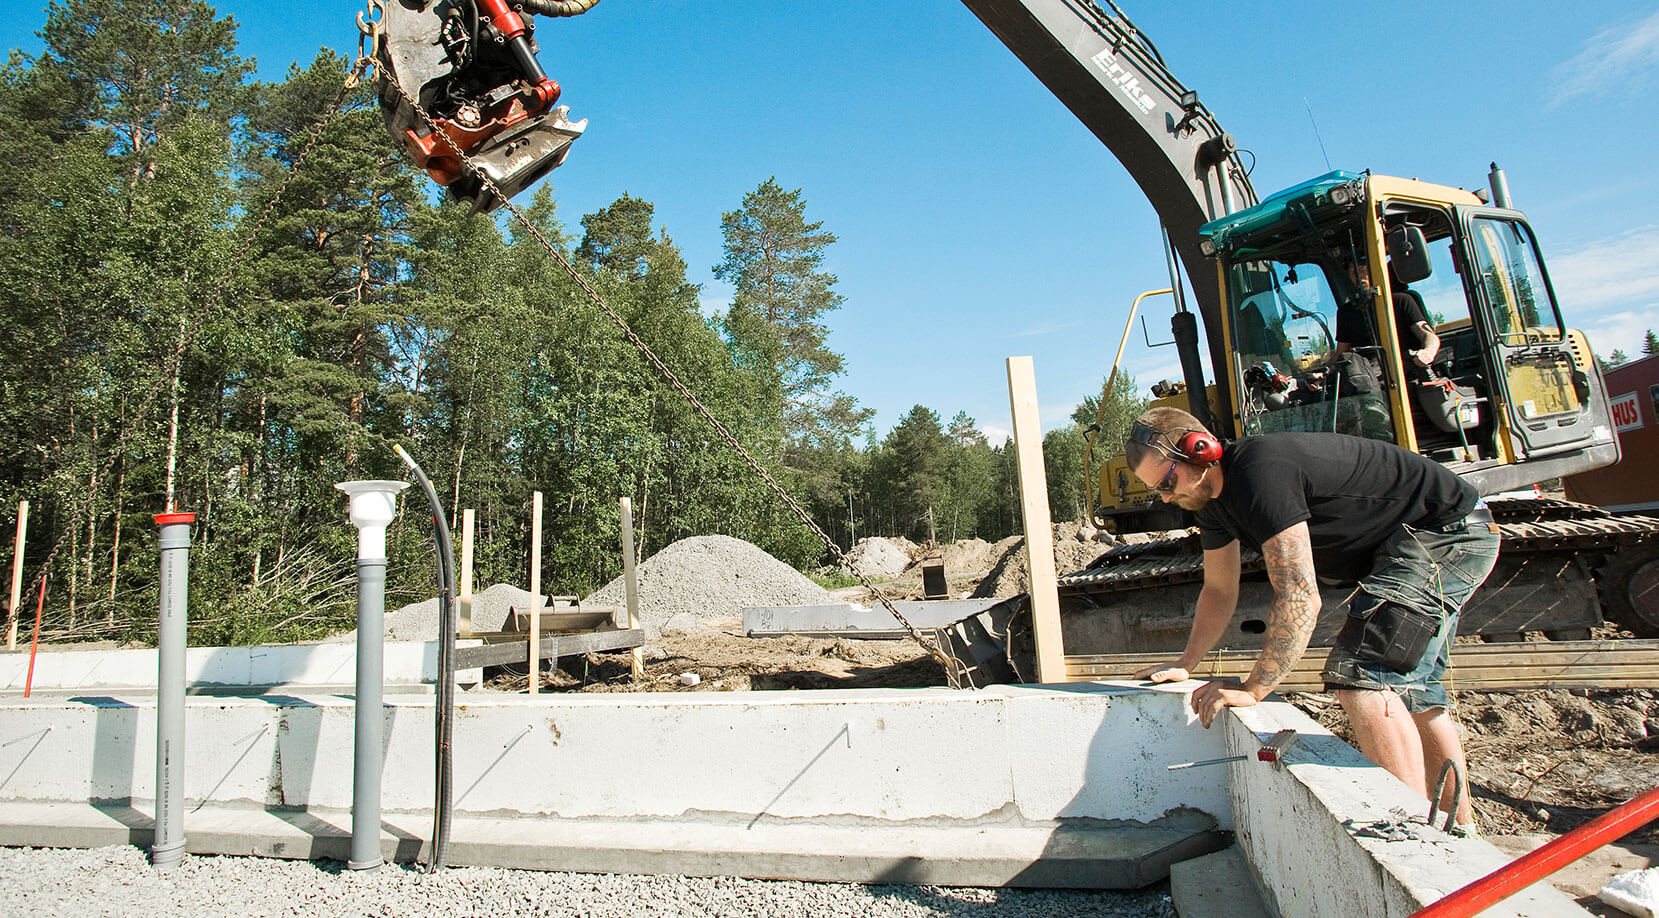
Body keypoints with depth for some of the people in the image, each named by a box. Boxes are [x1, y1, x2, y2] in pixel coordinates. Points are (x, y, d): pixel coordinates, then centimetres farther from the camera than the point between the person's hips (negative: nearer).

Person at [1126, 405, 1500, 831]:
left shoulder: (1259, 473, -31)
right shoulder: (1212, 496, 1)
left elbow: (1300, 599, -32)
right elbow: (1219, 591, 13)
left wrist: (1253, 688, -26)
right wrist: (1185, 665, 10)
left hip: (1450, 531, -11)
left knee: (1361, 679, -23)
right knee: (1413, 694, 19)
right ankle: (1461, 831, 34)